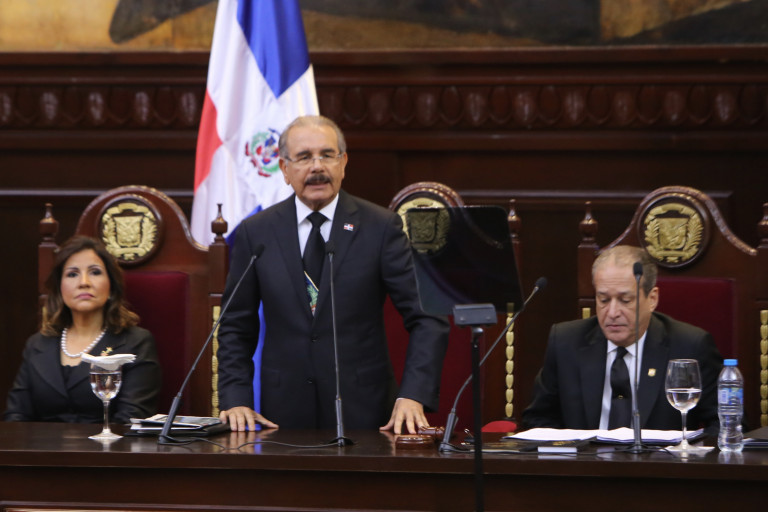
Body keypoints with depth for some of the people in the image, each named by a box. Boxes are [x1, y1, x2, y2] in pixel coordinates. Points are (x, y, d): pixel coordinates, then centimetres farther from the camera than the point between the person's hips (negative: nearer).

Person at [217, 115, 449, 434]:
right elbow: (236, 328, 9)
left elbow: (427, 318, -5)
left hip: (363, 411, -1)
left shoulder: (381, 227, -2)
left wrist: (413, 396, -17)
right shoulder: (256, 233, 5)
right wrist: (235, 400, -5)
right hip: (285, 413, 1)